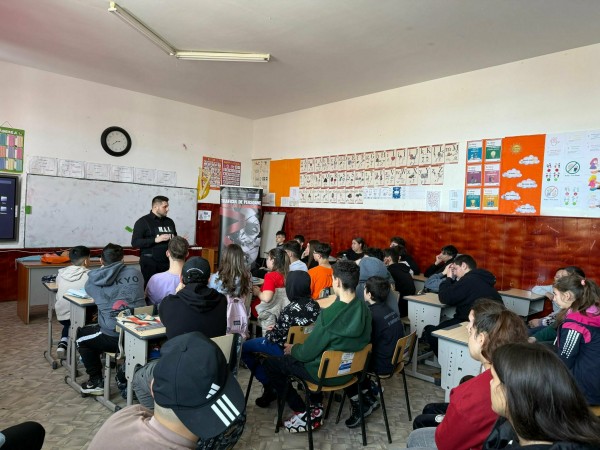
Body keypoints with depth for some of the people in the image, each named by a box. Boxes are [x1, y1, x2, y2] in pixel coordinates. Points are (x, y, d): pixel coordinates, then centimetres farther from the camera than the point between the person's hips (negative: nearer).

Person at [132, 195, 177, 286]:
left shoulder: (169, 221, 13)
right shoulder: (143, 221, -3)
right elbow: (135, 242, -11)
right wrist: (156, 240, -19)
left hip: (168, 262, 4)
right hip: (150, 263, -4)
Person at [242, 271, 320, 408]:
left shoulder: (291, 309, -28)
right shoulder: (315, 305, -7)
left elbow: (275, 336, -19)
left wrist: (268, 331, 5)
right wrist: (276, 327, 11)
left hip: (287, 349, -8)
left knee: (243, 347, 7)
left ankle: (268, 385, 10)